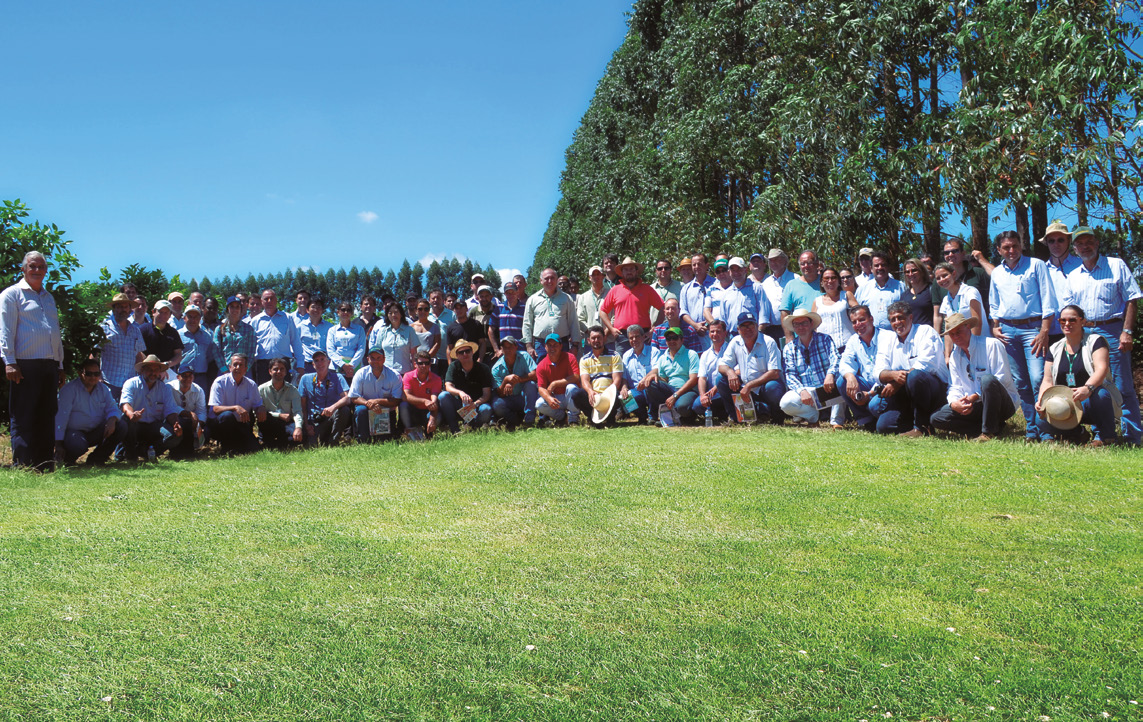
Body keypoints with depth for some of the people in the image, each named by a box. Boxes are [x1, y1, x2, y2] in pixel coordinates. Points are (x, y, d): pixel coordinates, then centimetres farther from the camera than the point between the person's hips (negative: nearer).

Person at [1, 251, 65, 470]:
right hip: (25, 366, -7)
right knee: (22, 419, -5)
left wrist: (60, 366, 21)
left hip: (49, 366, 7)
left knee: (46, 419, 7)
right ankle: (22, 467, -4)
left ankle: (45, 466, 11)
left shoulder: (49, 298, 23)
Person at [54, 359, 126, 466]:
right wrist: (58, 444, -21)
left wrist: (112, 420, -23)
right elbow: (61, 416, -15)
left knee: (121, 426, -16)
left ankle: (95, 458, -2)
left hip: (96, 432, 6)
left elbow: (112, 409, 5)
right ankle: (65, 458, 1)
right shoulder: (69, 389, -10)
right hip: (74, 432, -6)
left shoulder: (103, 389, 8)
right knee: (78, 446, -39)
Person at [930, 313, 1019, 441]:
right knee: (936, 418, -15)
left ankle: (989, 432, -27)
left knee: (987, 379, -38)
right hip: (974, 406, 6)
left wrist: (975, 397, -23)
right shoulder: (954, 356, 11)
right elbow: (955, 387, 7)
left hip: (1004, 404, -6)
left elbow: (1003, 379, -16)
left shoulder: (992, 345, -8)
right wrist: (954, 404, -18)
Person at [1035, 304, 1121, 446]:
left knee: (1099, 394, -38)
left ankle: (1105, 436, -14)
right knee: (1043, 410, -27)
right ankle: (1076, 433, 4)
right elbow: (1047, 381, 7)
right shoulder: (1055, 349, 12)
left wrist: (1088, 388, -39)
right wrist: (1041, 400, -16)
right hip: (1065, 404, 4)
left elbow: (1101, 369, -17)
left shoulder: (1095, 340, 0)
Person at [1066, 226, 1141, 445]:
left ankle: (1133, 437, -2)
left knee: (1123, 387, -6)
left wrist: (1127, 331, -11)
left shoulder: (1116, 266, 4)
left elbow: (1132, 300, -2)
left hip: (1112, 331, -4)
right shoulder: (1073, 276, 15)